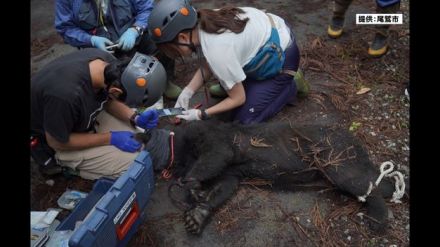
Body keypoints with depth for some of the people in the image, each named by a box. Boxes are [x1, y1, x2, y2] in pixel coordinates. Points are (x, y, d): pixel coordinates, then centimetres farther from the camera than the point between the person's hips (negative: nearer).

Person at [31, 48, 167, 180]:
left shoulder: (107, 61, -20)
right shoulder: (66, 94, -42)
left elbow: (108, 100, 0)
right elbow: (57, 142, -23)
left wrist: (135, 118, -14)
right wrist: (111, 138, -21)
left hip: (87, 115, 7)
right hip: (63, 141, -6)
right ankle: (73, 167, 7)